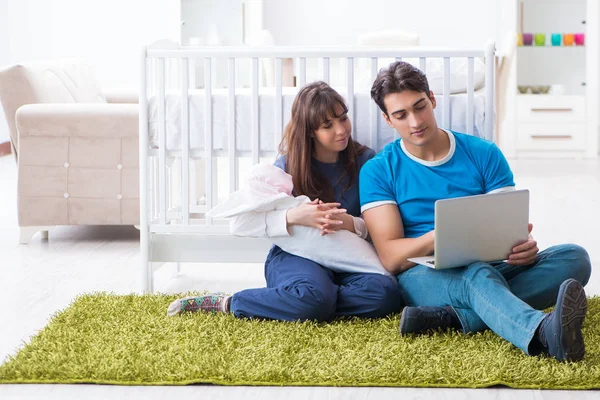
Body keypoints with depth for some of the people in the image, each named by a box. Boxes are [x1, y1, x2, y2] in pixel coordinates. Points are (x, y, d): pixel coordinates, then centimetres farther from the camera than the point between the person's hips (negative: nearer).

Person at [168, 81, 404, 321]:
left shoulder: (364, 161, 3)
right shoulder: (287, 167, -1)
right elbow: (240, 222, -10)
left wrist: (350, 223, -22)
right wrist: (293, 216, -25)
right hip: (293, 257, -3)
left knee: (386, 294, -32)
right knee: (315, 297, -40)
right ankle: (229, 304, -17)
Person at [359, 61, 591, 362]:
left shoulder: (484, 154, 10)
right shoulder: (378, 171, 4)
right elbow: (391, 257, -7)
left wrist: (524, 247, -21)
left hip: (490, 269, 4)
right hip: (423, 277, -3)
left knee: (574, 258, -22)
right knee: (477, 274, -38)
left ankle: (451, 318, -37)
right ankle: (546, 334, -71)